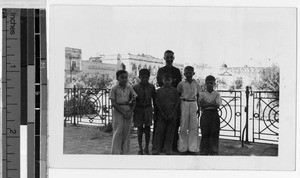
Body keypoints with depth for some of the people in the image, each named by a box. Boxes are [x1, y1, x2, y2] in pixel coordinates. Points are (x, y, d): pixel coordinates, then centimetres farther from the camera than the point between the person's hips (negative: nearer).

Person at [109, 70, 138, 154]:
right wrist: (123, 112, -14)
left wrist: (131, 112, -8)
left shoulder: (130, 88, 6)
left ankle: (124, 151, 13)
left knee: (126, 132, 5)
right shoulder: (114, 89, -3)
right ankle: (116, 152, -2)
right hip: (118, 111, -3)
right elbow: (113, 103, -7)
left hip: (128, 110, 3)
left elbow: (134, 101, 6)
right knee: (118, 132, -6)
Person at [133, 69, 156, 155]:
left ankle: (146, 148, 15)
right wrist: (132, 111, 1)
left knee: (147, 129, 2)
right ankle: (140, 149, 11)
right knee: (140, 130, 3)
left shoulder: (151, 87, -1)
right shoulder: (135, 87, -5)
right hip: (138, 110, -1)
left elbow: (154, 99, 7)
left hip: (148, 109, 1)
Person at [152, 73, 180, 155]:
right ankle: (156, 149, -1)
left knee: (170, 132, 1)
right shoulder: (159, 91, 6)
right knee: (159, 131, -4)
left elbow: (177, 102, 2)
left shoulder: (174, 91, 5)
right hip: (161, 114, 0)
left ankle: (168, 149, 8)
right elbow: (157, 102, 2)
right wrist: (162, 114, -6)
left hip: (172, 115, 0)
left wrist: (172, 114, -7)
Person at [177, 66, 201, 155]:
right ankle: (183, 148, 8)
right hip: (184, 104, -2)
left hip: (193, 104, 2)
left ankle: (192, 148, 6)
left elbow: (197, 96, 13)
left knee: (194, 126, 0)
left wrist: (198, 107, 9)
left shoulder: (196, 84, 7)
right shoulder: (181, 84, 1)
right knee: (183, 126, 1)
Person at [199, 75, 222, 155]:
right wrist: (212, 103, -10)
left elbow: (217, 105, -6)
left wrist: (206, 103, -10)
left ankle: (213, 151, 5)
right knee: (205, 134, 0)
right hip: (205, 115, 0)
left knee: (214, 133, -1)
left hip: (214, 115, 0)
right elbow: (202, 105, -5)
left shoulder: (217, 94, 8)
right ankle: (204, 152, 5)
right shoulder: (202, 94, 8)